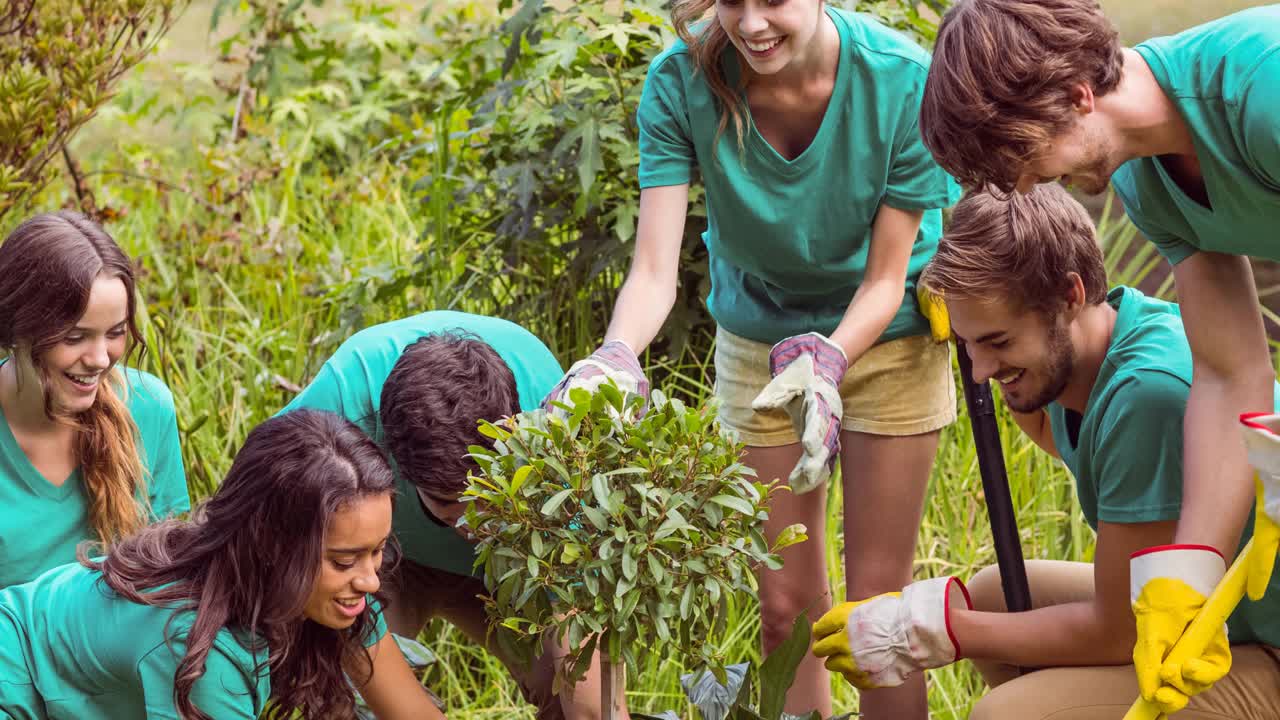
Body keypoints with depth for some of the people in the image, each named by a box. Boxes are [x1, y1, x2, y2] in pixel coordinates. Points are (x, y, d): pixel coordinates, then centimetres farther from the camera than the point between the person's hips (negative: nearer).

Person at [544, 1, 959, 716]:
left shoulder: (903, 80, -29)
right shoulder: (680, 82, -25)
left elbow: (885, 279, -21)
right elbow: (655, 270, -29)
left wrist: (824, 363, -39)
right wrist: (615, 361, -49)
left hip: (884, 335, -2)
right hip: (759, 342, 2)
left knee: (878, 599, 1)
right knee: (785, 602, 8)